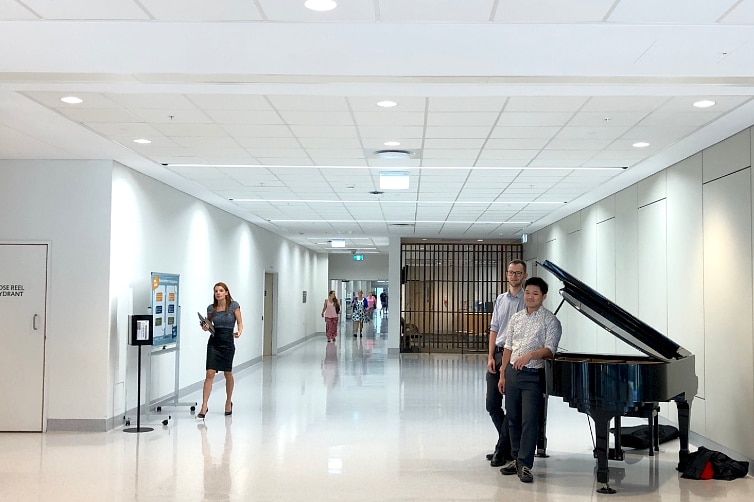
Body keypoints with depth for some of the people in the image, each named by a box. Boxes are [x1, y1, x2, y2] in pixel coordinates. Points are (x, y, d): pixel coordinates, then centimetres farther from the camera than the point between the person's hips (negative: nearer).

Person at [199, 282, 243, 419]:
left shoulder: (233, 305, -5)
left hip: (228, 342, -1)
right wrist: (205, 327, -10)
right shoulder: (211, 308, 3)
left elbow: (240, 322, -3)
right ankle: (204, 406, -7)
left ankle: (228, 402, 32)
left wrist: (239, 331, -23)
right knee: (210, 374, -8)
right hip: (214, 342, 2)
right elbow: (208, 325, 13)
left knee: (228, 373, 11)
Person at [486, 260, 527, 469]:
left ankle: (502, 450, 9)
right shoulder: (500, 299, 14)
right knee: (492, 404, 9)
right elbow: (494, 329, 14)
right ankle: (510, 444, 24)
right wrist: (490, 356, 5)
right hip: (498, 355, 6)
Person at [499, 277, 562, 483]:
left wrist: (530, 355, -31)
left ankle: (525, 465, -5)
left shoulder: (550, 320, -4)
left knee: (529, 420, -9)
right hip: (512, 373, 6)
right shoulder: (516, 318, 13)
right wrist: (503, 374, 10)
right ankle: (517, 460, 22)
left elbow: (550, 349, -14)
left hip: (533, 375, -6)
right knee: (513, 418, 11)